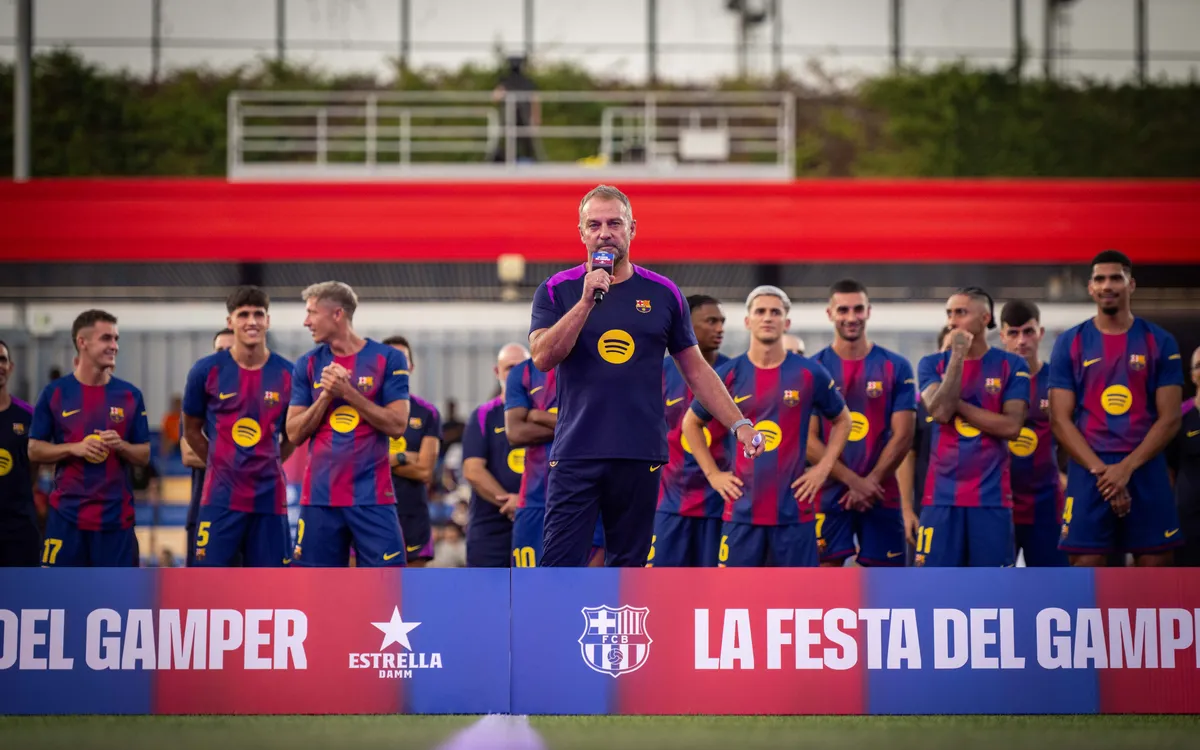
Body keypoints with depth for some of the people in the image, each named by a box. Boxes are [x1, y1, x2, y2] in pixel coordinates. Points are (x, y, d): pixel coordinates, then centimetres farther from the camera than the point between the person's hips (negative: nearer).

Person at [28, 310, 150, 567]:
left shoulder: (129, 395, 5)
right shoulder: (55, 393, 1)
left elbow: (144, 455, 8)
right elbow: (34, 451, 3)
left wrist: (120, 446, -13)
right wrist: (74, 449, -14)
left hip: (116, 515, 1)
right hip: (66, 514, -1)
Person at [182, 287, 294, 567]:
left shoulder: (287, 374, 1)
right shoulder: (207, 371, -2)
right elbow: (191, 430, 10)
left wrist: (270, 465, 8)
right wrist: (222, 466, 8)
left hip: (269, 498, 2)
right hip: (220, 498, -2)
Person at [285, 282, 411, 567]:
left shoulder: (387, 359, 0)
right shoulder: (308, 365, 9)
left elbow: (397, 425, -8)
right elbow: (294, 434, 5)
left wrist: (348, 392, -13)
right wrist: (326, 396, -9)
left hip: (372, 496, -3)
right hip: (320, 496, 3)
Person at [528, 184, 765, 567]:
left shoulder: (662, 294, 8)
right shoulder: (556, 291, 4)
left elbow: (695, 369, 14)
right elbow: (543, 357, -10)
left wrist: (738, 424, 6)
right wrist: (586, 301, -17)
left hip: (641, 457, 2)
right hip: (576, 453, -2)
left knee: (627, 566, 7)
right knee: (559, 566, -9)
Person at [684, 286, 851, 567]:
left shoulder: (810, 374, 1)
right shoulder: (727, 375, 2)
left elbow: (842, 420, 15)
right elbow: (691, 423, 16)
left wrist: (823, 468, 3)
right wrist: (713, 474, 7)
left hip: (794, 511, 0)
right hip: (742, 511, 0)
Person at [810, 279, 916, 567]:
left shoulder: (895, 368, 4)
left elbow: (902, 436, 0)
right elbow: (808, 440, -4)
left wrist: (870, 482, -10)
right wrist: (853, 480, -13)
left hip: (881, 495, 1)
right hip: (829, 497, -1)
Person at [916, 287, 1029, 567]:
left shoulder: (1011, 366, 3)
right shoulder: (932, 364, 7)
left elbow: (1011, 426, -9)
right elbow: (940, 411, -12)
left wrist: (957, 404, -8)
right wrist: (959, 355, -10)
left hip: (992, 495, -1)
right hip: (942, 494, 1)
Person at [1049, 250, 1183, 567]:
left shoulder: (1160, 343, 5)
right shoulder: (1070, 344, 5)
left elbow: (1170, 419, 0)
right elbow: (1060, 419, 0)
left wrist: (1126, 467, -13)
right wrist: (1100, 470, -13)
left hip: (1146, 469, 0)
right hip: (1088, 470, 0)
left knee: (1155, 567, -1)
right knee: (1085, 569, -4)